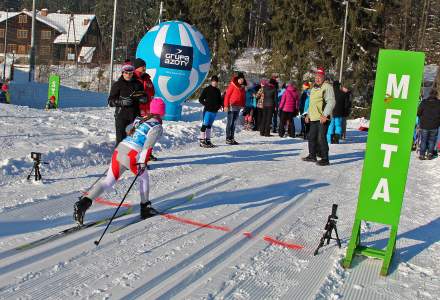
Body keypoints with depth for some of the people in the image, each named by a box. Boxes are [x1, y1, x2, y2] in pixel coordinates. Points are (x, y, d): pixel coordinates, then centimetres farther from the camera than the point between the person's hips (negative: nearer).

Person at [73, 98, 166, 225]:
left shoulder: (139, 119, 18)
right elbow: (148, 146, -14)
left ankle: (84, 202, -7)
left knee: (108, 181, 10)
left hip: (119, 149, 5)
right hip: (132, 156, -5)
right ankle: (145, 207, 28)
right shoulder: (157, 127, -3)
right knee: (144, 177, 22)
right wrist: (142, 163, -18)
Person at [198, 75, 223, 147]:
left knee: (209, 125, 12)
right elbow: (200, 99, -2)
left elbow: (220, 100, 22)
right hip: (207, 110, -6)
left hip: (214, 111, 6)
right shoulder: (206, 89, -3)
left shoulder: (218, 91, 14)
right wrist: (206, 104, -15)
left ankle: (208, 140, 17)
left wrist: (220, 105, 1)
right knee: (205, 125, -9)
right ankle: (202, 141, -8)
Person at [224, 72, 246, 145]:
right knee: (230, 122, -5)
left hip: (238, 107, 7)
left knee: (234, 123, 10)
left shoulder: (242, 87, 12)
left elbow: (243, 96, 19)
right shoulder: (232, 85, -8)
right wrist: (226, 105, -14)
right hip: (232, 106, -7)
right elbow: (227, 95, -9)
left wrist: (243, 105, 11)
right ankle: (228, 139, -3)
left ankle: (232, 138, 15)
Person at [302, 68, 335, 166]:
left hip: (323, 118, -9)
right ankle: (312, 156, 28)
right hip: (314, 118, 9)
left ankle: (325, 159, -4)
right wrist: (308, 114, 25)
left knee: (321, 138, -10)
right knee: (312, 137, 15)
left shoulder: (327, 87, -9)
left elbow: (331, 102, -17)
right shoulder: (314, 88, 19)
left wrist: (325, 115, -24)